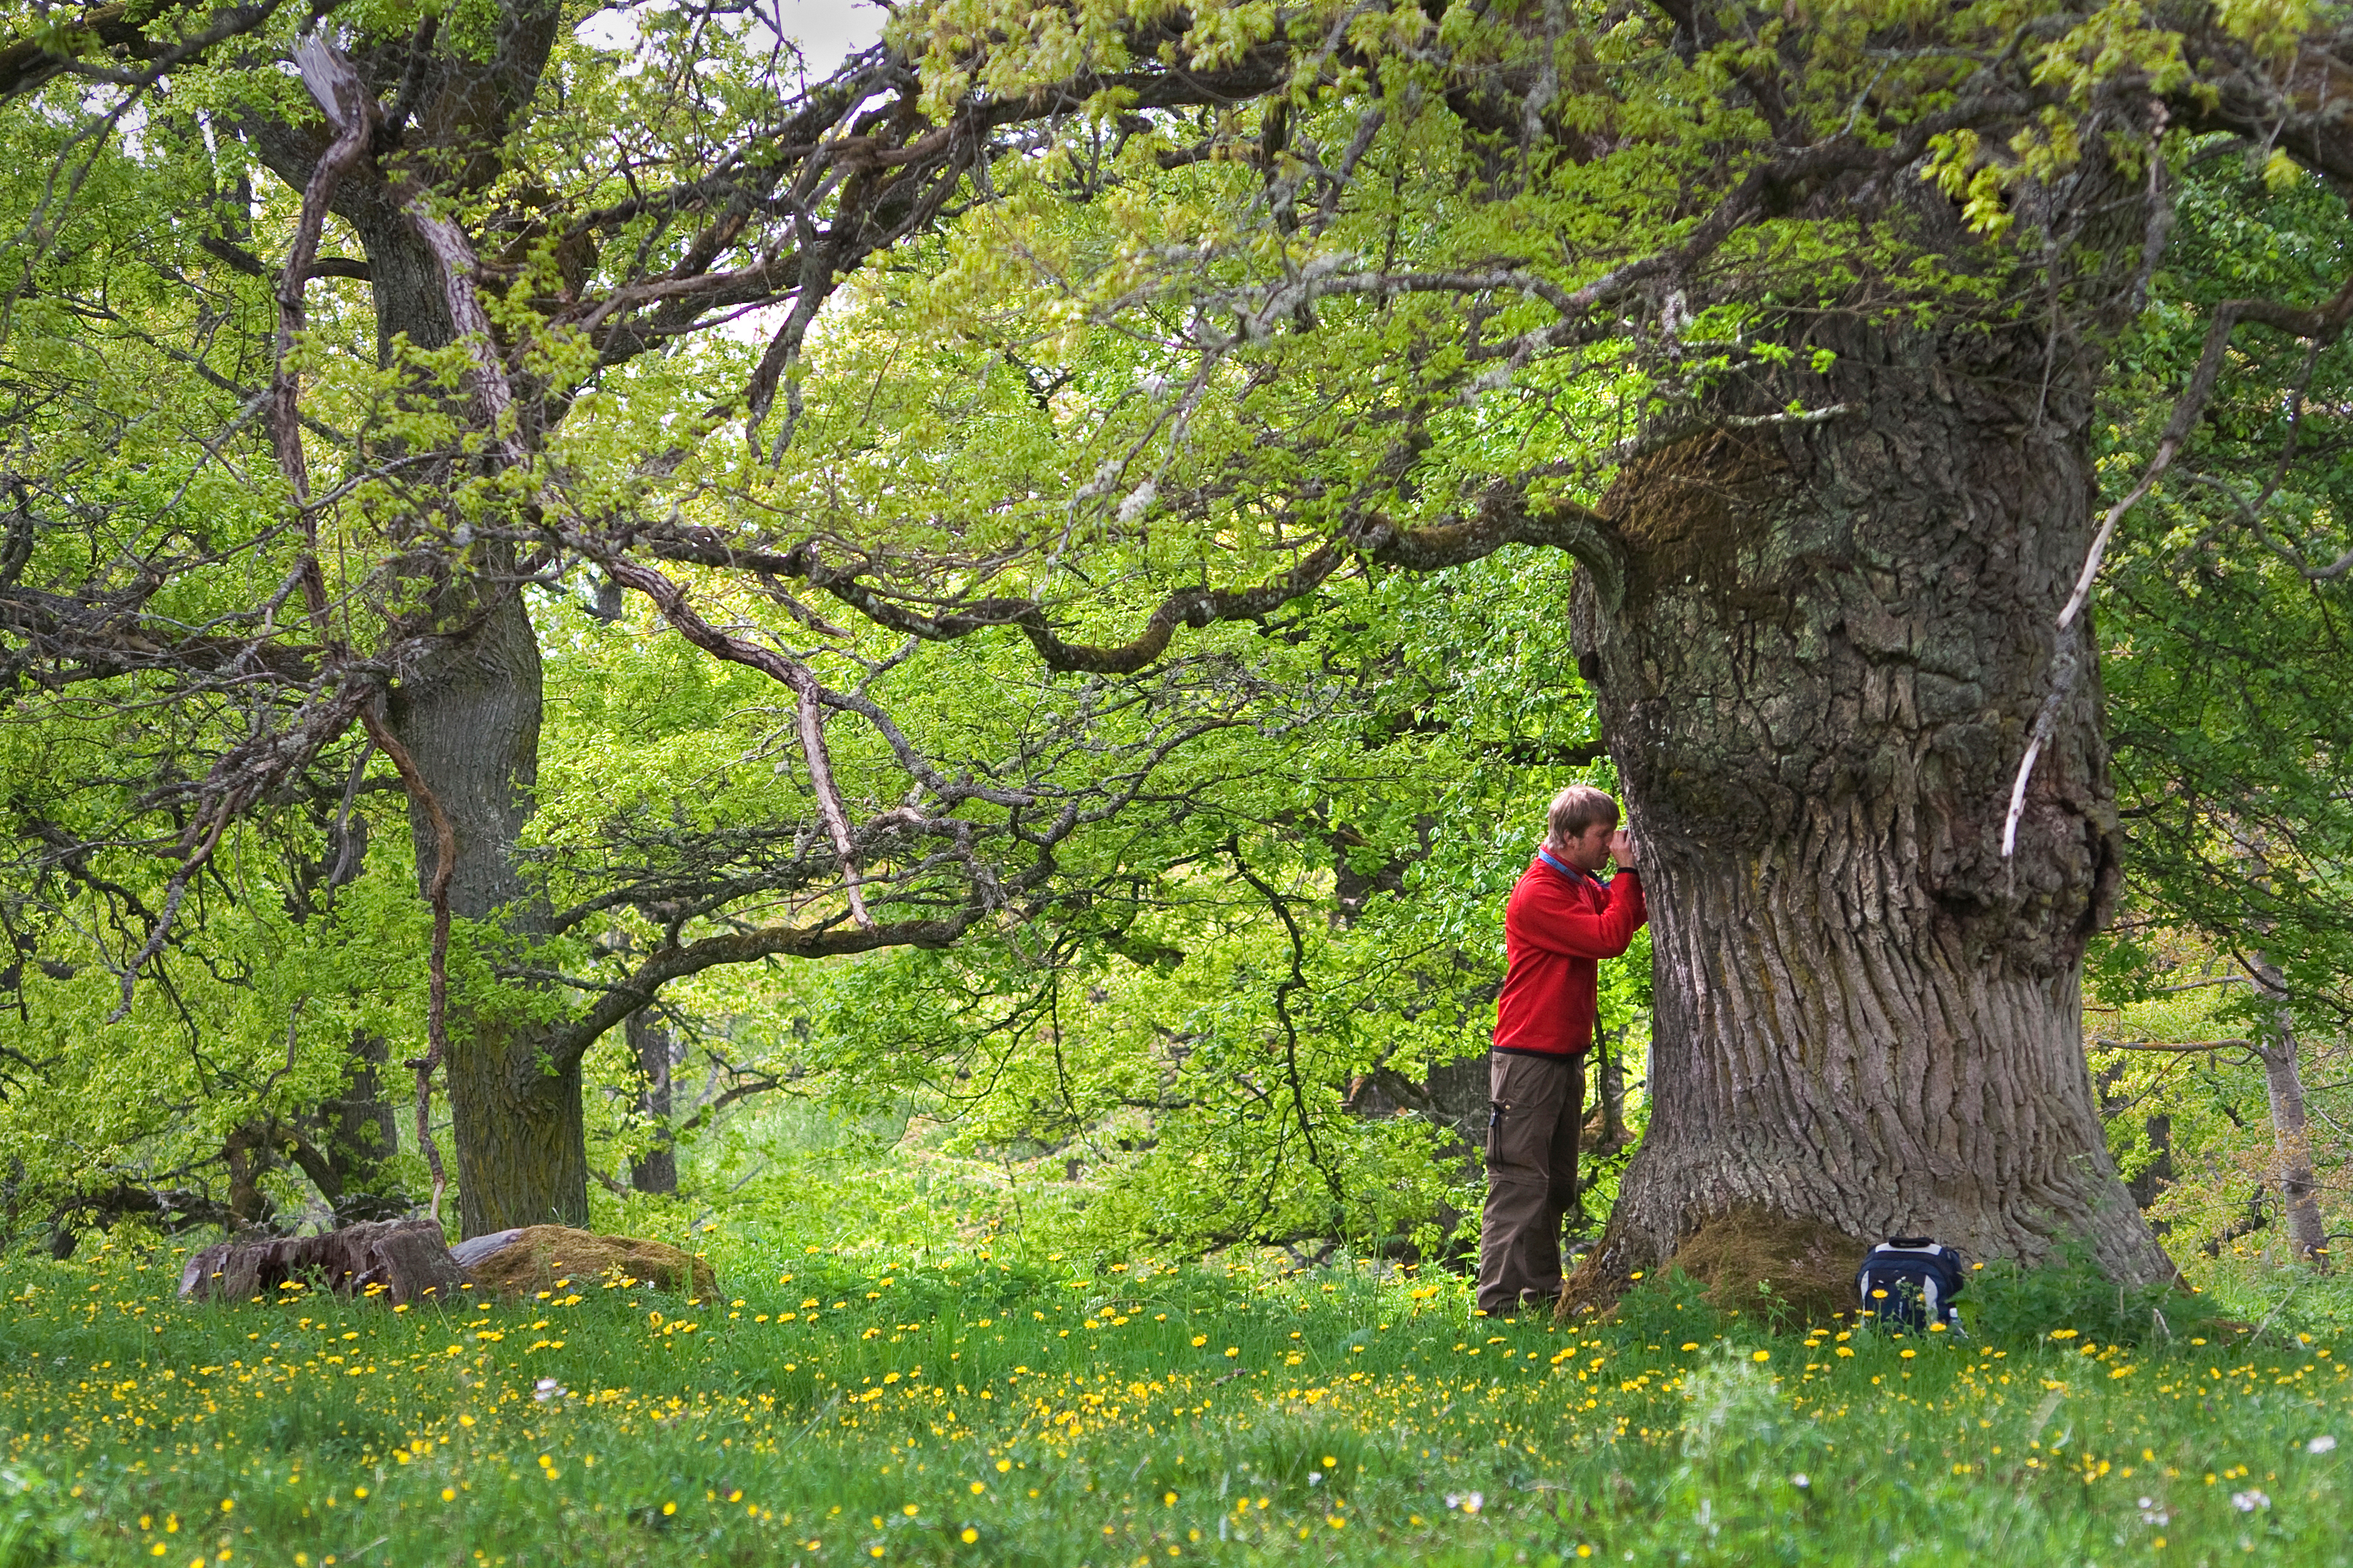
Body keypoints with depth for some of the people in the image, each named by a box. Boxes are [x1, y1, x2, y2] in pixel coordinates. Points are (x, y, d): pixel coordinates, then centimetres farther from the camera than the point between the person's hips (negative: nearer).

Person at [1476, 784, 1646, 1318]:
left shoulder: (1584, 886, 14)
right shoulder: (1538, 894, -16)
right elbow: (1608, 938, -21)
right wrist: (1627, 872, -14)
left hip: (1566, 1055, 10)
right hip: (1528, 1058, -10)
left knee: (1558, 1185, 15)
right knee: (1521, 1183, -12)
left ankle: (1543, 1292, 23)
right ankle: (1498, 1303, -13)